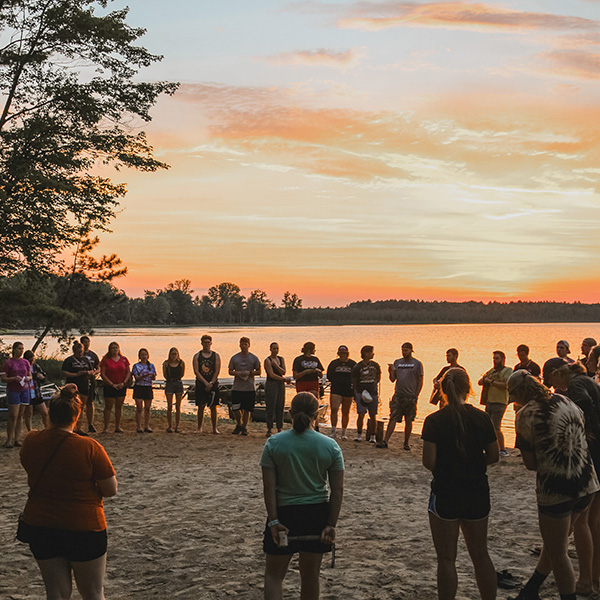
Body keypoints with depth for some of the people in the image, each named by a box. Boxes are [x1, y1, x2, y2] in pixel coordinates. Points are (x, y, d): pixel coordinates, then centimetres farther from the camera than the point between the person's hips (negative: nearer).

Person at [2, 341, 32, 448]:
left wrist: (28, 378, -5)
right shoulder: (9, 363, -4)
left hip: (24, 390, 4)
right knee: (13, 416, -8)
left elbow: (30, 376, 18)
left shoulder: (26, 362, 9)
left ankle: (17, 438, 8)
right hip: (13, 390, -4)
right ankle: (9, 439, 0)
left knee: (20, 415, 4)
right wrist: (14, 378, -20)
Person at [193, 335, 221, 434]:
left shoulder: (216, 356, 6)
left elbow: (217, 371, -1)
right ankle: (199, 428, 9)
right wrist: (206, 383, -13)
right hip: (201, 385, 0)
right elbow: (196, 371, -4)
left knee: (213, 406, 1)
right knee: (201, 406, 0)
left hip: (213, 384, 0)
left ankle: (214, 428, 6)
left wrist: (211, 383, -12)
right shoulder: (197, 356, 5)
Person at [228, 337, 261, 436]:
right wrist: (237, 373, -11)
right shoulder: (234, 358, 8)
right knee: (235, 408, -4)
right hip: (237, 387, 1)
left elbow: (258, 372, 7)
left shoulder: (254, 358, 5)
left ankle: (244, 427, 16)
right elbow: (230, 371, 10)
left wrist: (249, 373, -11)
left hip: (249, 388, -1)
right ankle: (239, 424, 20)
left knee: (247, 409, 2)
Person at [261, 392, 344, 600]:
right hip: (317, 514, 2)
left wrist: (274, 521, -8)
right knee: (310, 575, 15)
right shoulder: (330, 446, -4)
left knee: (274, 574, 9)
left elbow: (268, 486, -10)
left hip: (284, 513, -1)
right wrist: (331, 524, -1)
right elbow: (337, 490, -5)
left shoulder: (274, 443, -6)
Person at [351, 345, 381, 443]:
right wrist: (355, 394, -3)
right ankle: (359, 435, 4)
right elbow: (354, 381, 2)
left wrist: (374, 384, 4)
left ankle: (372, 436, 13)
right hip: (361, 393, -3)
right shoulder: (357, 367, -4)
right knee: (361, 414, -10)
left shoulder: (375, 365, 6)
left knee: (373, 416, 3)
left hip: (373, 393, 3)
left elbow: (378, 377, 20)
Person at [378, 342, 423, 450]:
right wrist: (391, 371, -6)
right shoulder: (397, 362, 12)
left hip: (411, 396, -2)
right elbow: (392, 379, 13)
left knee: (408, 421, 5)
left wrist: (416, 395, -5)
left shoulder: (417, 364, 4)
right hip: (398, 395, 2)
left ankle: (406, 443, 15)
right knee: (393, 418, -5)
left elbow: (420, 381, 3)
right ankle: (385, 441, -9)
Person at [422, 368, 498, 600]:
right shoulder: (482, 418, -3)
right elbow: (493, 457, 2)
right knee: (480, 554, 17)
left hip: (445, 494, -3)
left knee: (446, 558, 7)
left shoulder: (434, 421, -12)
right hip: (477, 493, 3)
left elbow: (429, 462, -15)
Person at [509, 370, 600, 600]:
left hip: (555, 489, -7)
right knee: (556, 544, 22)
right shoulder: (566, 401, 4)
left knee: (557, 553, 11)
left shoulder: (525, 415, -13)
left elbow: (531, 464, -11)